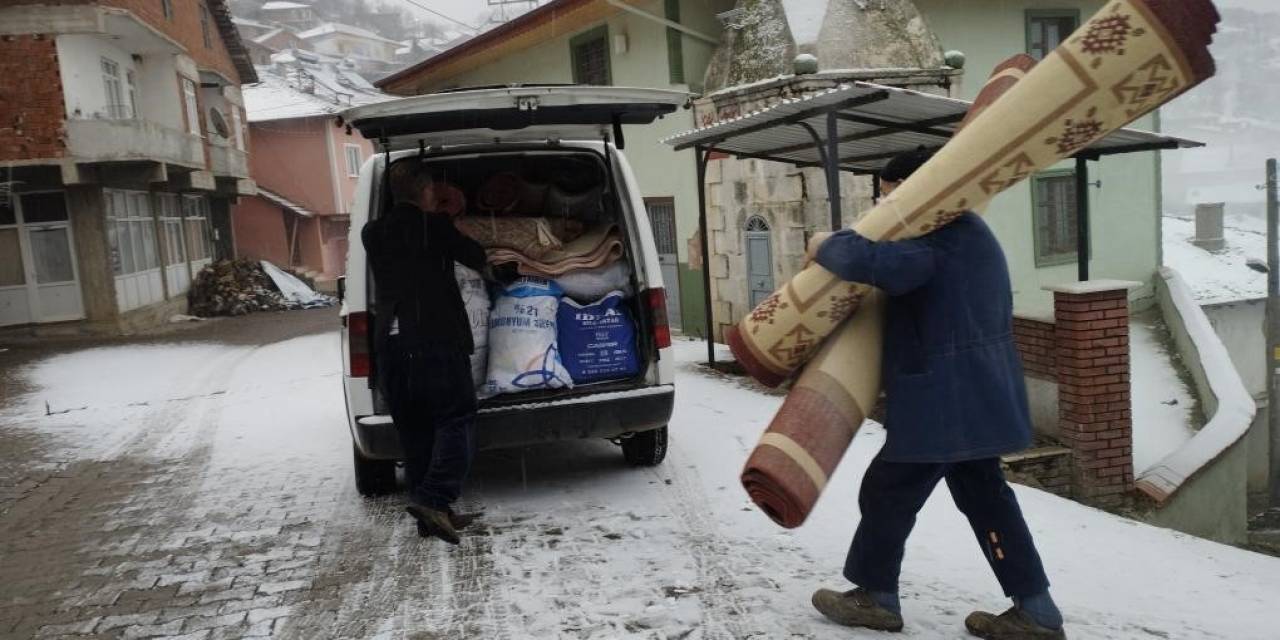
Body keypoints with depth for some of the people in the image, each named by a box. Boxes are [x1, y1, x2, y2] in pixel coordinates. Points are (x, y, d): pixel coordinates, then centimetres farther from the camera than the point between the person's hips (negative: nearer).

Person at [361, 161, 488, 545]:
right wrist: (486, 264, 32)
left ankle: (428, 511, 12)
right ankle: (433, 499, -16)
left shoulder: (372, 234, 15)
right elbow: (475, 257, 9)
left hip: (390, 342, 6)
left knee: (413, 429, 11)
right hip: (436, 339, -5)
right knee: (455, 419, 0)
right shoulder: (434, 225, -1)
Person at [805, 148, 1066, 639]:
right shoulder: (960, 231, 17)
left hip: (946, 400, -11)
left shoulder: (940, 233, -19)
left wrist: (826, 246, -17)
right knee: (984, 496, 16)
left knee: (887, 492, 5)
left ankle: (876, 597, 22)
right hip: (972, 395, 11)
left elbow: (875, 262, -36)